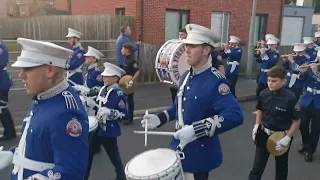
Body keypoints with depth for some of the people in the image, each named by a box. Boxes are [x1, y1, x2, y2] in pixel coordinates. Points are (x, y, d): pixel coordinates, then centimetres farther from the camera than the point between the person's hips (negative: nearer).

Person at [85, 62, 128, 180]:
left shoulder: (118, 94, -17)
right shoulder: (103, 89, 5)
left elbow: (124, 115, -19)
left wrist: (110, 112, -30)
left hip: (109, 131, -8)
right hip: (98, 128, 8)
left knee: (115, 158, 8)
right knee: (88, 153, 18)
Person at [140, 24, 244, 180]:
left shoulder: (216, 81, -22)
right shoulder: (185, 76, 3)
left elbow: (235, 115, -33)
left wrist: (196, 129, -38)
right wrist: (159, 119, 1)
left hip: (200, 154, -7)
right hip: (180, 147, 7)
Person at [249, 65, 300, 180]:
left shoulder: (290, 98, -22)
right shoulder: (264, 94, -10)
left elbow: (297, 121, -13)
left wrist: (287, 138, -17)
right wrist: (257, 126, -1)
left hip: (281, 136, -2)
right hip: (264, 134, 2)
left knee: (281, 167, 22)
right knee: (257, 167, 6)